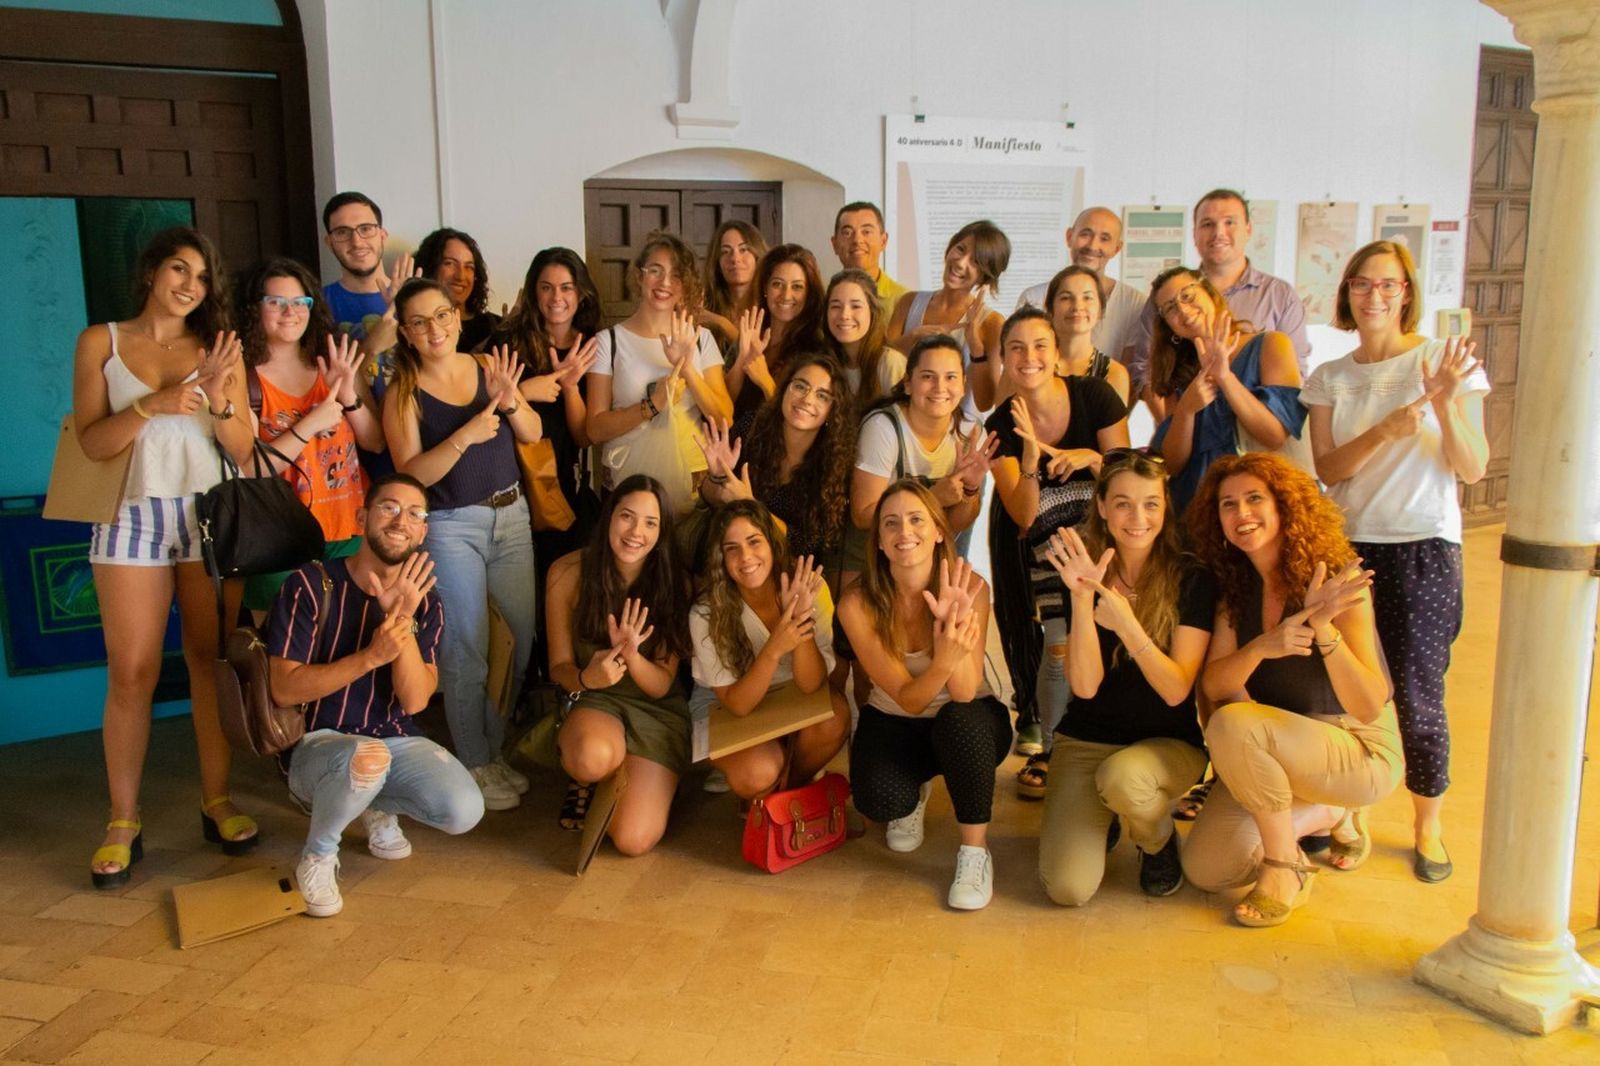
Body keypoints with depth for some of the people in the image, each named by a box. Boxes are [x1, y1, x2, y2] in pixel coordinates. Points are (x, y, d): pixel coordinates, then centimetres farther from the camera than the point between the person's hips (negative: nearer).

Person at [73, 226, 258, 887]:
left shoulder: (217, 348, 10)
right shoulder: (101, 342, 7)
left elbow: (243, 449, 5)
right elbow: (92, 442, -2)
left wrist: (219, 398, -12)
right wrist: (155, 405, -17)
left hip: (210, 515, 1)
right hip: (134, 517, -1)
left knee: (212, 662, 3)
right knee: (130, 674, -3)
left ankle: (218, 804, 12)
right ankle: (123, 824, 7)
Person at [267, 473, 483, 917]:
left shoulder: (425, 602, 2)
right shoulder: (312, 585, -10)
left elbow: (415, 701, -9)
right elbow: (285, 688, -16)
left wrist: (403, 621, -23)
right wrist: (370, 656, -29)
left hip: (396, 739, 5)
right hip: (316, 743, -4)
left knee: (465, 812, -21)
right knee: (368, 757, -40)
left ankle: (377, 805, 15)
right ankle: (318, 856, -7)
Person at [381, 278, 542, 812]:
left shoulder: (486, 368, 4)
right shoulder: (403, 392, -6)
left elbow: (533, 434, 1)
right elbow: (412, 472, -13)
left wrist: (510, 402, -19)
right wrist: (464, 436, -26)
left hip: (511, 513, 5)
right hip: (450, 526, -4)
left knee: (524, 634, 9)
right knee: (466, 648, -1)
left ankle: (498, 747, 26)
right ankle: (475, 763, 15)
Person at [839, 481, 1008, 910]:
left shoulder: (970, 588, -23)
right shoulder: (858, 605, -21)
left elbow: (964, 693, -30)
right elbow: (908, 700, -23)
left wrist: (955, 625, -48)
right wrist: (945, 659, -45)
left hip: (968, 723, -1)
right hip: (894, 722, 1)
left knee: (958, 719, -37)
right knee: (881, 801, -28)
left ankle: (975, 851, -15)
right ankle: (915, 794, 12)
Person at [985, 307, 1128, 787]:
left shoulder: (1094, 395, -15)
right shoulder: (1002, 427, -14)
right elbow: (1024, 516, -19)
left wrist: (1090, 458, -28)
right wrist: (1030, 458, -35)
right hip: (1039, 537, 0)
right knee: (1062, 646, -14)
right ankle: (1045, 747, 7)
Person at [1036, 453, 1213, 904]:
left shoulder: (1192, 579, -9)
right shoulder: (1086, 575, -5)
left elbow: (1177, 690, -16)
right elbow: (1085, 685, -14)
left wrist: (1126, 624, -32)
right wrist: (1082, 600, -28)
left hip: (1169, 742, -1)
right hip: (1087, 739, 1)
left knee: (1120, 776, -37)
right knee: (1069, 888, -17)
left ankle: (1159, 843, -1)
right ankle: (1105, 817, 18)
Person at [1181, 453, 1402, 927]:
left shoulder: (1336, 579, -20)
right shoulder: (1236, 586, -3)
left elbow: (1368, 708, -25)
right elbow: (1213, 686, -12)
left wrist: (1324, 630, -41)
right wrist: (1262, 646, -32)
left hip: (1361, 751, -6)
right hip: (1283, 754, 6)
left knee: (1233, 724, -34)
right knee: (1204, 870, -7)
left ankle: (1284, 870, -12)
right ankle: (1326, 814, 16)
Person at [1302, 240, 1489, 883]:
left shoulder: (1444, 361, 0)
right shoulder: (1330, 378, 8)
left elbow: (1473, 470, -4)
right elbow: (1328, 469, -3)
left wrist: (1445, 405, -20)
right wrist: (1387, 428, -18)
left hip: (1423, 550, -2)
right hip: (1346, 547, 2)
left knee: (1417, 698, -3)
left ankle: (1427, 825, 17)